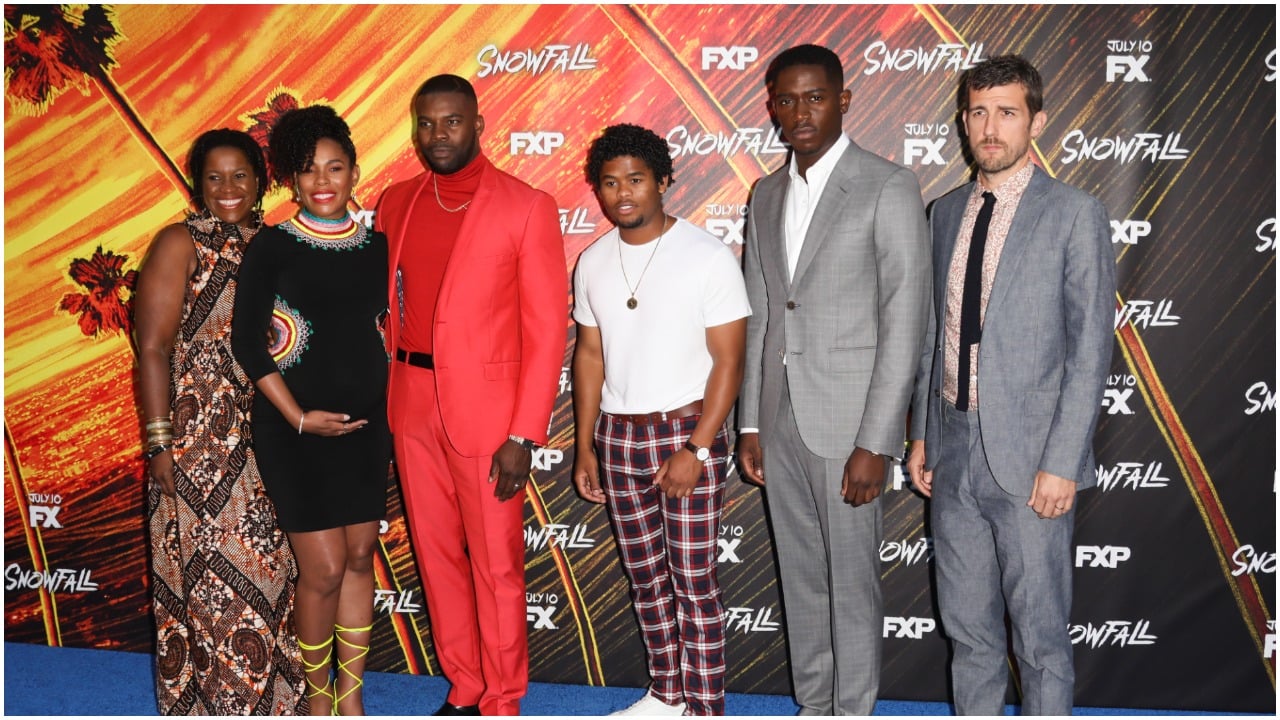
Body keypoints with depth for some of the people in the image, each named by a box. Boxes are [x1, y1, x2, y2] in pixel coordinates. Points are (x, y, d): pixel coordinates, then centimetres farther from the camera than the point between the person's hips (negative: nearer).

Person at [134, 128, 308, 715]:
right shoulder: (180, 244, -6)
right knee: (209, 573, 1)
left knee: (266, 565, 11)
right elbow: (153, 347, -10)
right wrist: (159, 441, -14)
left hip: (263, 440, 5)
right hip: (198, 440, -5)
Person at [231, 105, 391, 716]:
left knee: (360, 559, 9)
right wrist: (297, 416, -13)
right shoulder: (271, 248, -6)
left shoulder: (378, 246, 5)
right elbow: (248, 341, -8)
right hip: (296, 430, -4)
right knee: (324, 569, -2)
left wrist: (392, 406, 2)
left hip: (367, 425, 4)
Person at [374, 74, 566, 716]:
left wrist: (524, 436, -13)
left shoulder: (527, 207, -6)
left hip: (485, 410, -5)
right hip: (411, 406, 5)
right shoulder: (395, 204, 9)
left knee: (496, 566, 3)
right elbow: (384, 308, 12)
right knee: (436, 554, 14)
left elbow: (546, 329, -8)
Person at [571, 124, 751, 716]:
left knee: (693, 582, 0)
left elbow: (728, 360, -10)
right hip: (616, 437, 5)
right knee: (646, 578, 14)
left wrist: (695, 449, -15)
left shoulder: (708, 257, -9)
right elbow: (589, 355, 12)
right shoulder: (593, 262, 7)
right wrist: (584, 446, 8)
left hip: (687, 431, -5)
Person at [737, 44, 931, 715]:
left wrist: (875, 441, -16)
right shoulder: (767, 195, 12)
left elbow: (904, 319, -13)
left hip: (848, 420, -6)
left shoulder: (888, 186, -8)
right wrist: (750, 425, 10)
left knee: (851, 578, 3)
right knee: (800, 576, 15)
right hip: (780, 419, 6)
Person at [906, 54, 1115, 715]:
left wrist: (1062, 463, -15)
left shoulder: (1074, 215, -7)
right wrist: (922, 433, 12)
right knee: (966, 627, 17)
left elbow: (1090, 350, -10)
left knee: (1040, 635, 7)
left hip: (1029, 460, -5)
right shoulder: (946, 212, 10)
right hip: (952, 452, 5)